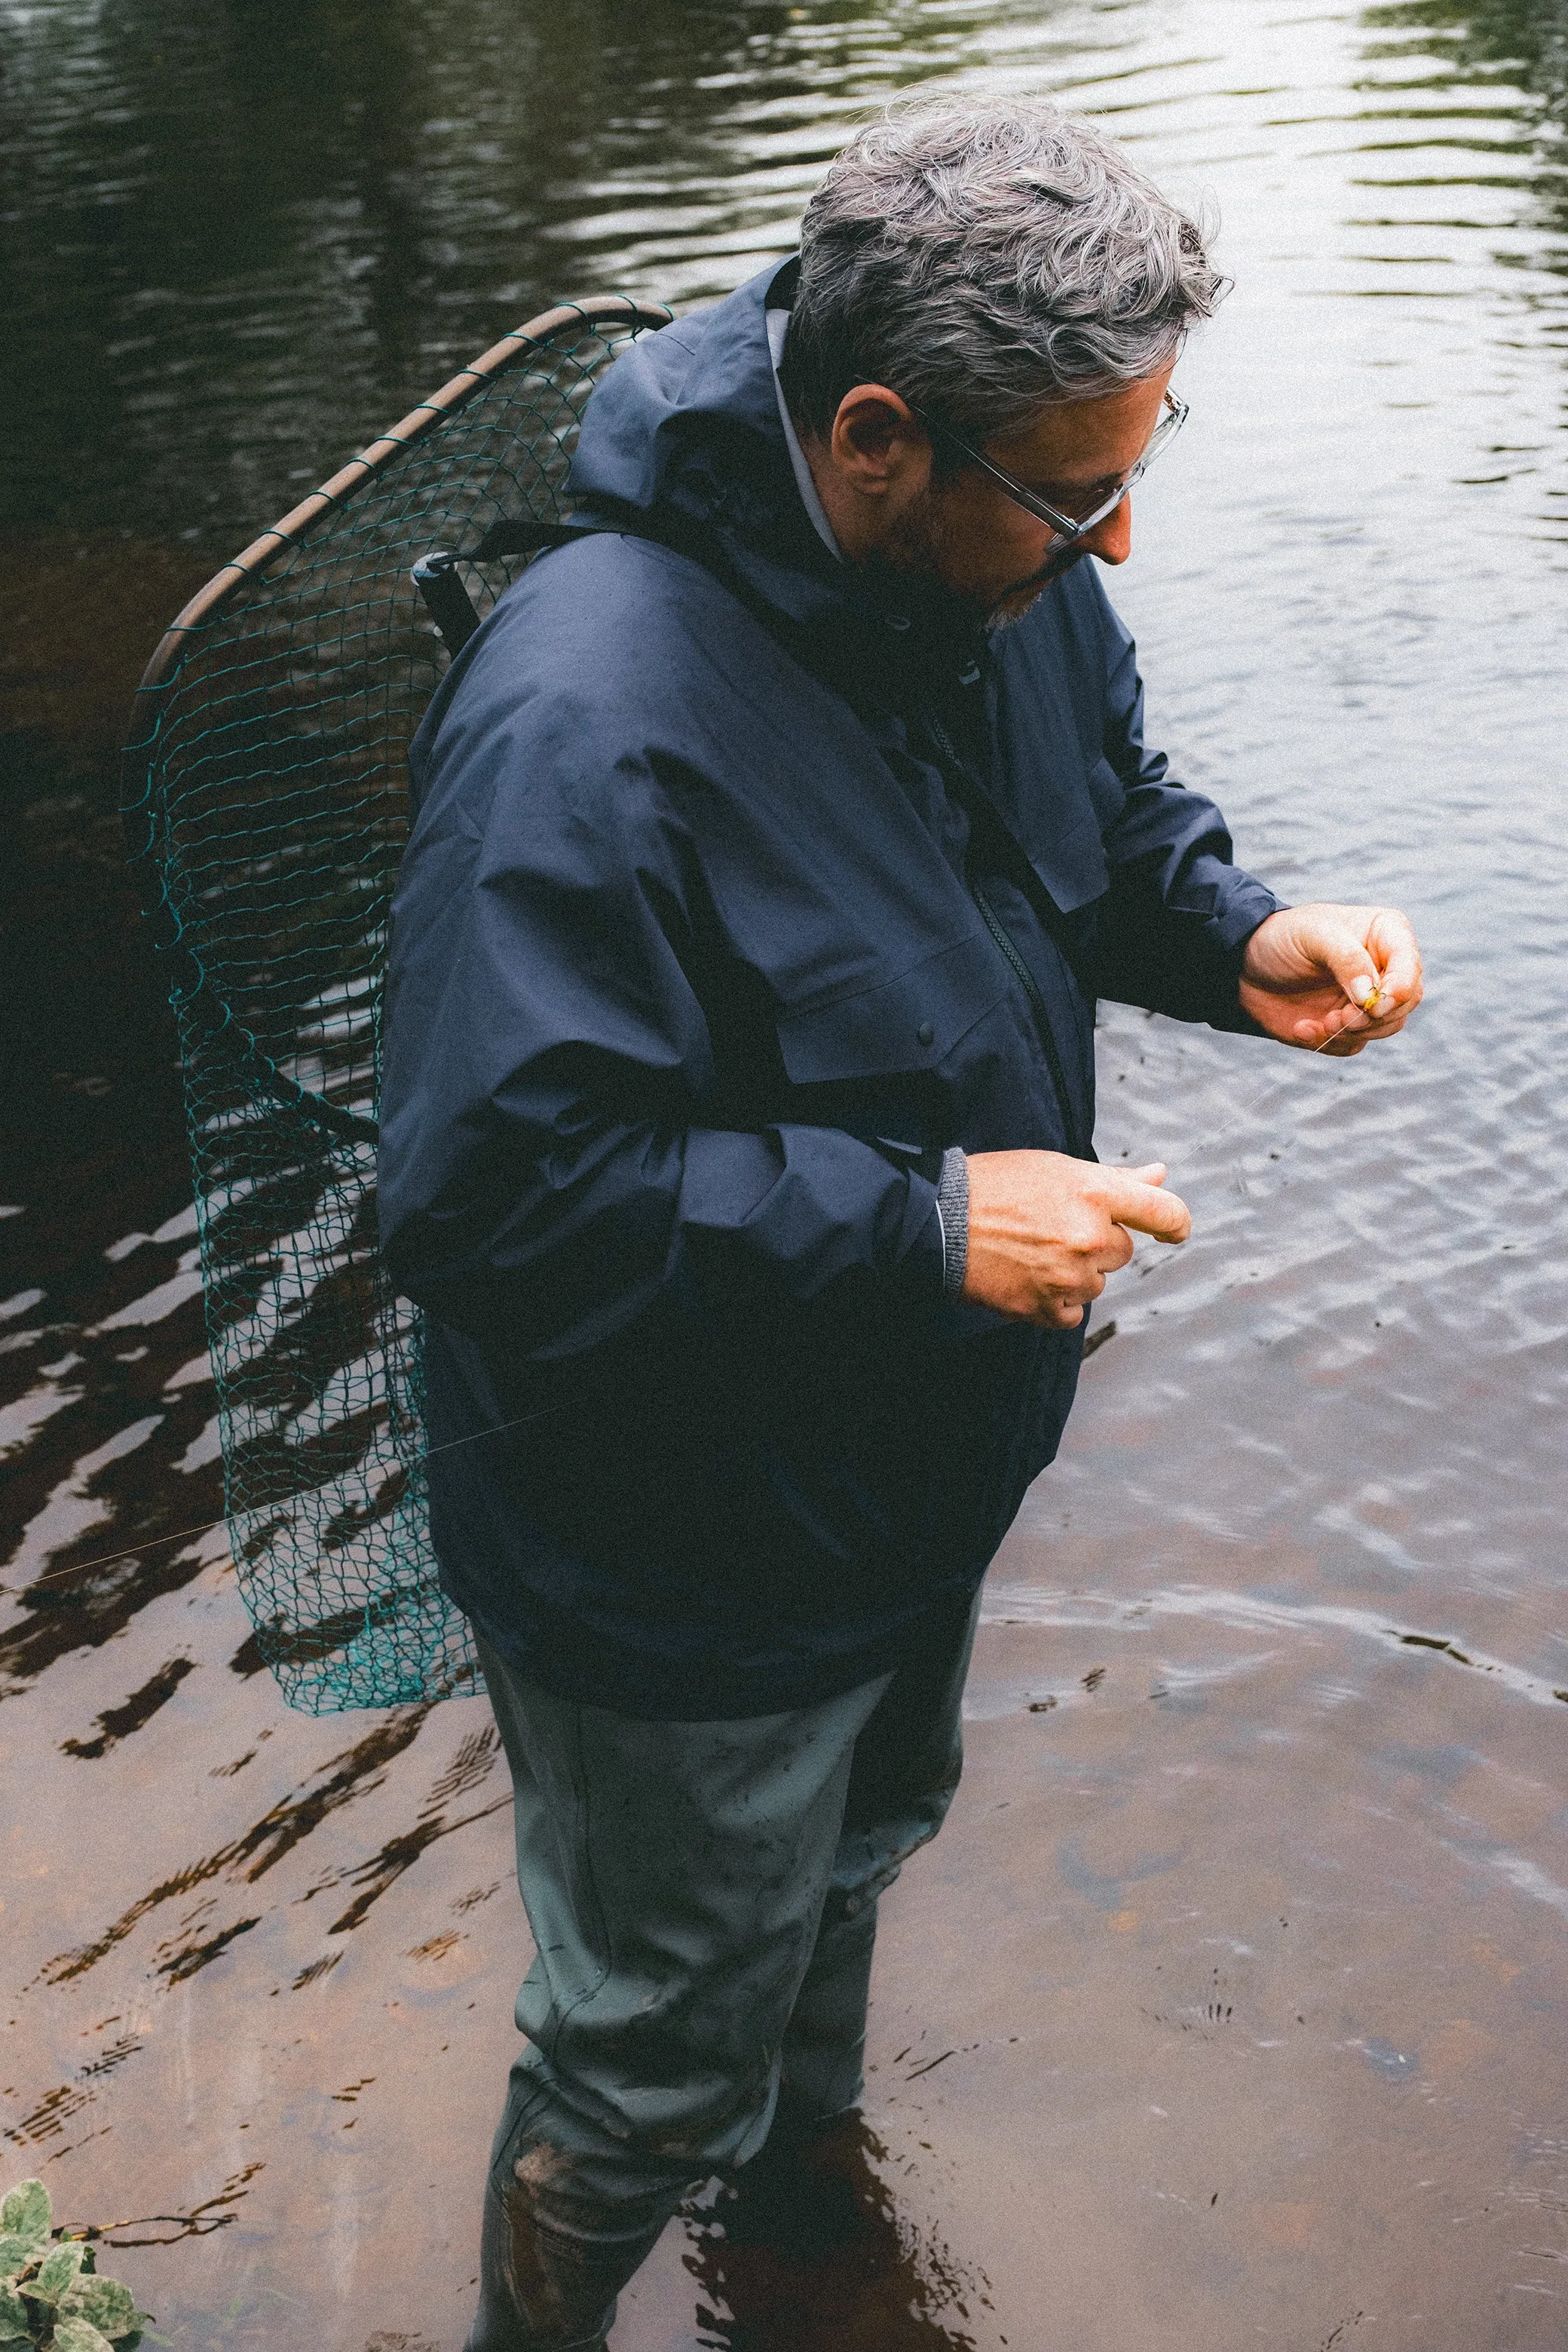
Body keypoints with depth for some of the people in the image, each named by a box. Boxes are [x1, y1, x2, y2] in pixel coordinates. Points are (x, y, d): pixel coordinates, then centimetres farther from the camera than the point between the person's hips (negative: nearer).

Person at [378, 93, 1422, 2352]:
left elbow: (1113, 810, 10)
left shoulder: (1000, 559, -9)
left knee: (859, 1842, 35)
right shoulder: (590, 722, -36)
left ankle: (810, 2167, 66)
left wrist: (1240, 934, -11)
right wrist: (923, 1229, -33)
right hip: (688, 1578, -9)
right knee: (667, 2056, 13)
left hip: (915, 1473, 9)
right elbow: (495, 1195, -36)